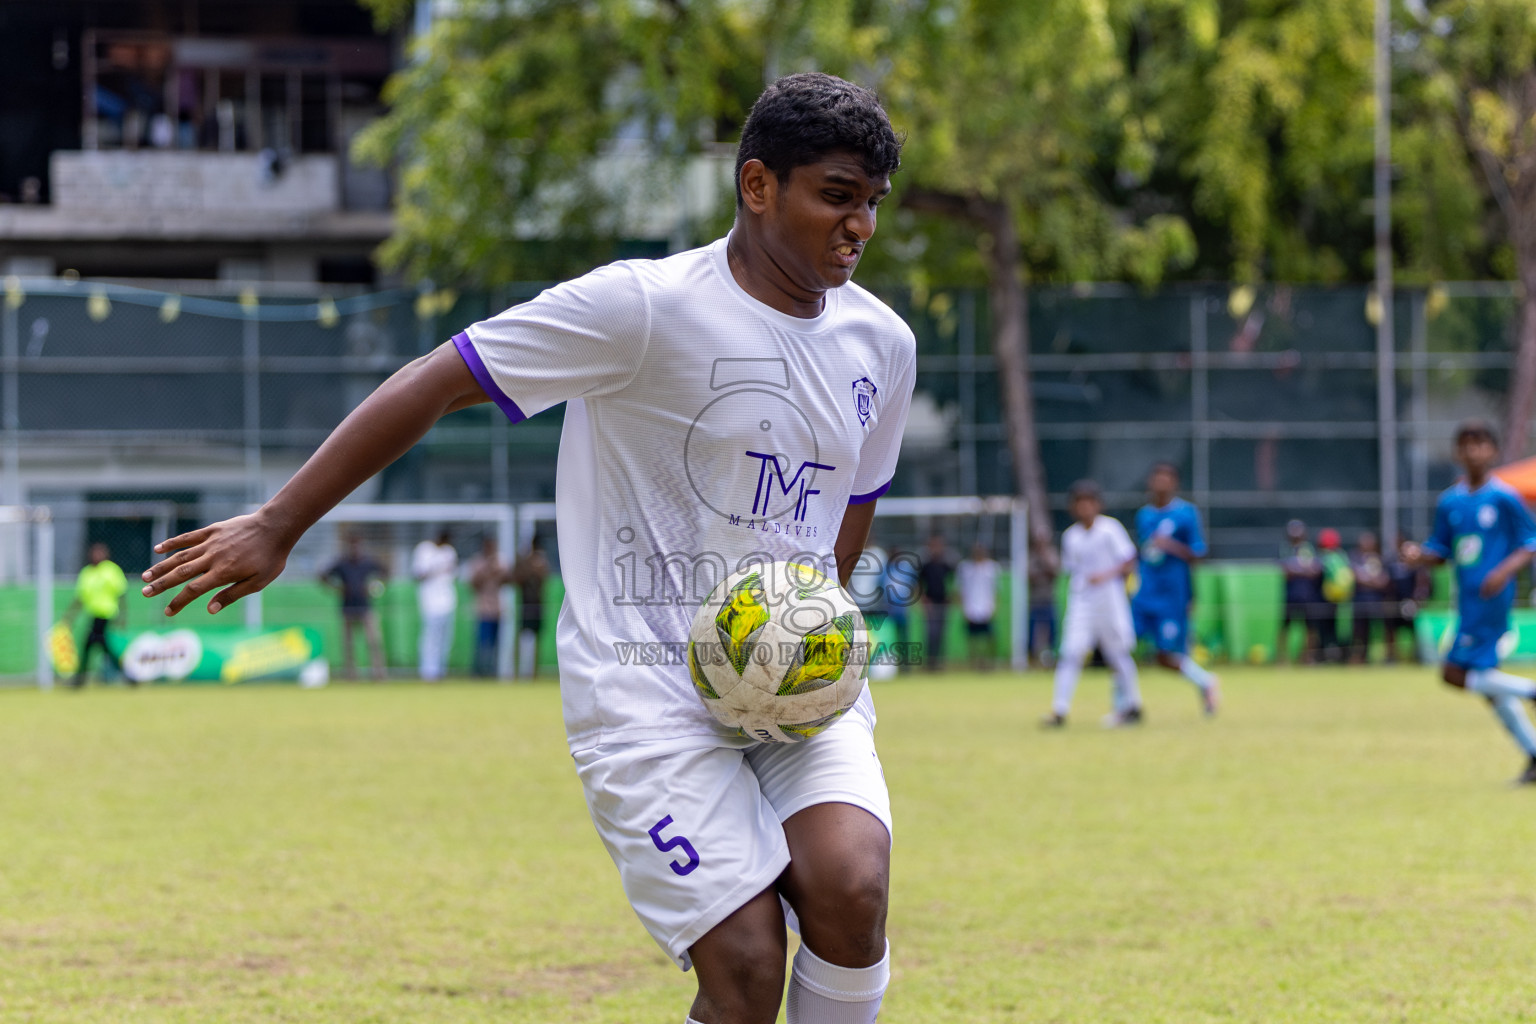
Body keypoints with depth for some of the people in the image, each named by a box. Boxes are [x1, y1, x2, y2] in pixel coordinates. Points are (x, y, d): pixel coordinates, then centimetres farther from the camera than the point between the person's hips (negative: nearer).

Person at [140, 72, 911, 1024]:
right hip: (646, 689, -5)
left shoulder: (883, 344, 7)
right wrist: (277, 526, -11)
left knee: (851, 890, -23)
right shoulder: (646, 307, -13)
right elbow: (434, 384, -10)